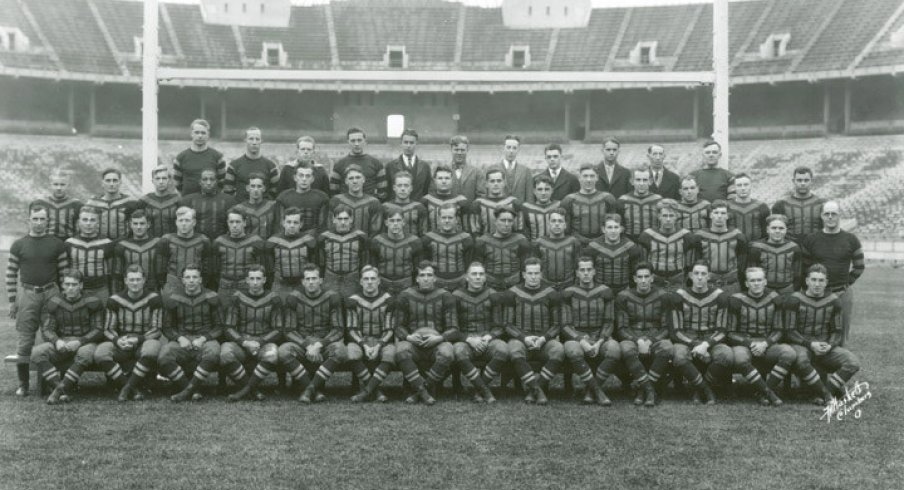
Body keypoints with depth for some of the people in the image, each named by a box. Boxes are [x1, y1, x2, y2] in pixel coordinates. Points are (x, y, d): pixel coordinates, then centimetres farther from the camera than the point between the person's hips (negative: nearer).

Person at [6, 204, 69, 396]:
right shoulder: (18, 245, 6)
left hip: (51, 293, 0)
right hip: (26, 295, 0)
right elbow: (11, 274, 7)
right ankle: (23, 384, 11)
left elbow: (65, 273, 5)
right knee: (24, 340, 1)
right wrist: (12, 301, 3)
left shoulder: (57, 244, 4)